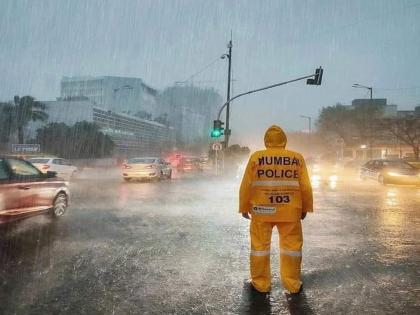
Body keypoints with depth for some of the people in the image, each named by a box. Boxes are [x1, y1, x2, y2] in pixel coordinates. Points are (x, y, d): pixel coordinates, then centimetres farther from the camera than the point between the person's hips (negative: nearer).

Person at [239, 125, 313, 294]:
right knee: (291, 246, 15)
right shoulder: (297, 158, 0)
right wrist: (305, 208, 15)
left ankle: (261, 283, 22)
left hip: (261, 210, -1)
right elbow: (305, 187, 3)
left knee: (260, 246, 12)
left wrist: (244, 207, 9)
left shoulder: (256, 157, -4)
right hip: (290, 211, 1)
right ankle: (292, 284, 24)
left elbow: (246, 185, -2)